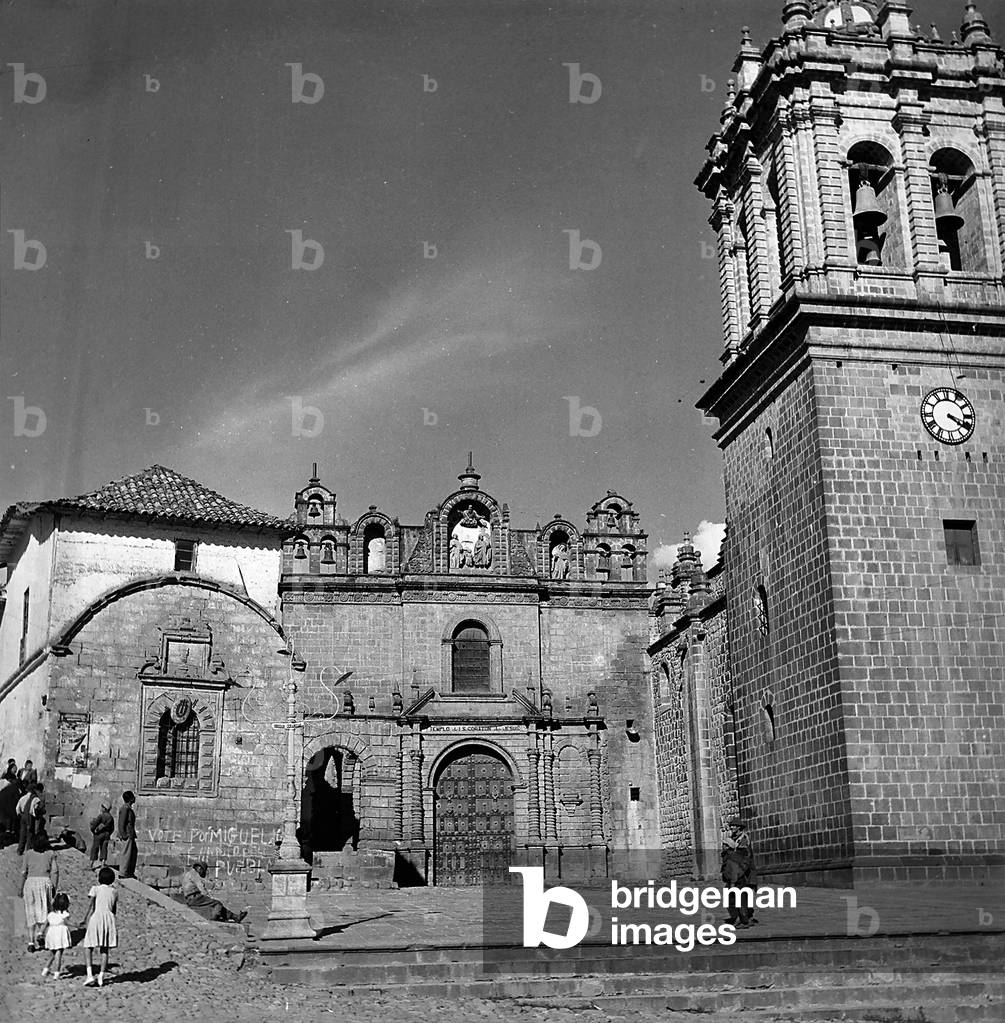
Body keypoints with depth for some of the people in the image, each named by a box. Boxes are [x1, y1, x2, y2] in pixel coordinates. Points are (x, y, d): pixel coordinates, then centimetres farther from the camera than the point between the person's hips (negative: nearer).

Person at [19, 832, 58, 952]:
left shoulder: (28, 853, 8)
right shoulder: (51, 853, 6)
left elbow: (23, 872, 6)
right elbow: (55, 871, 0)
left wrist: (22, 888, 14)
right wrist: (54, 887, 4)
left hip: (30, 881, 1)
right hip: (45, 881, -1)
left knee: (31, 913, 7)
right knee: (44, 910, 8)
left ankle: (31, 942, 5)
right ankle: (39, 932, -16)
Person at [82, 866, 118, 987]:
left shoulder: (95, 888, 3)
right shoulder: (114, 892, 14)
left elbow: (91, 906, -3)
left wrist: (87, 922, 0)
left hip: (96, 918, -3)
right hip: (109, 919, 4)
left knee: (88, 947, 5)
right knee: (104, 949, 12)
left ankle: (90, 975, -9)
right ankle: (101, 977, 6)